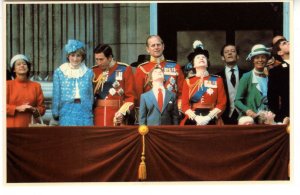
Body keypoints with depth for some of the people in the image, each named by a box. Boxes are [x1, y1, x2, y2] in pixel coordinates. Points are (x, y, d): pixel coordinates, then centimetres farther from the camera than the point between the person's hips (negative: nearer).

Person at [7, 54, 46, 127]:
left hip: (29, 127, 2)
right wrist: (17, 108, -11)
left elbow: (42, 108, 13)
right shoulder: (8, 84, 6)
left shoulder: (36, 86, 11)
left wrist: (33, 110, -8)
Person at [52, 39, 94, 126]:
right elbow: (56, 95, 6)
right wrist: (55, 113, 4)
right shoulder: (59, 72, 5)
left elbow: (91, 95, 11)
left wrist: (91, 110, 8)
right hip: (67, 113, -1)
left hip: (85, 113, 1)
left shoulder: (88, 72, 8)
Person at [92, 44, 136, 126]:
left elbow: (131, 96, -2)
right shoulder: (94, 71, 9)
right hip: (98, 116, 2)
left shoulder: (125, 69, 0)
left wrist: (122, 112, -14)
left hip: (116, 117, -2)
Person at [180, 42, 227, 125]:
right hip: (193, 121, 0)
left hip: (212, 121, 0)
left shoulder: (217, 80, 8)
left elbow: (222, 103, 2)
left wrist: (208, 117, -12)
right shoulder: (188, 81, 9)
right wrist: (196, 118, -14)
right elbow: (185, 104, 3)